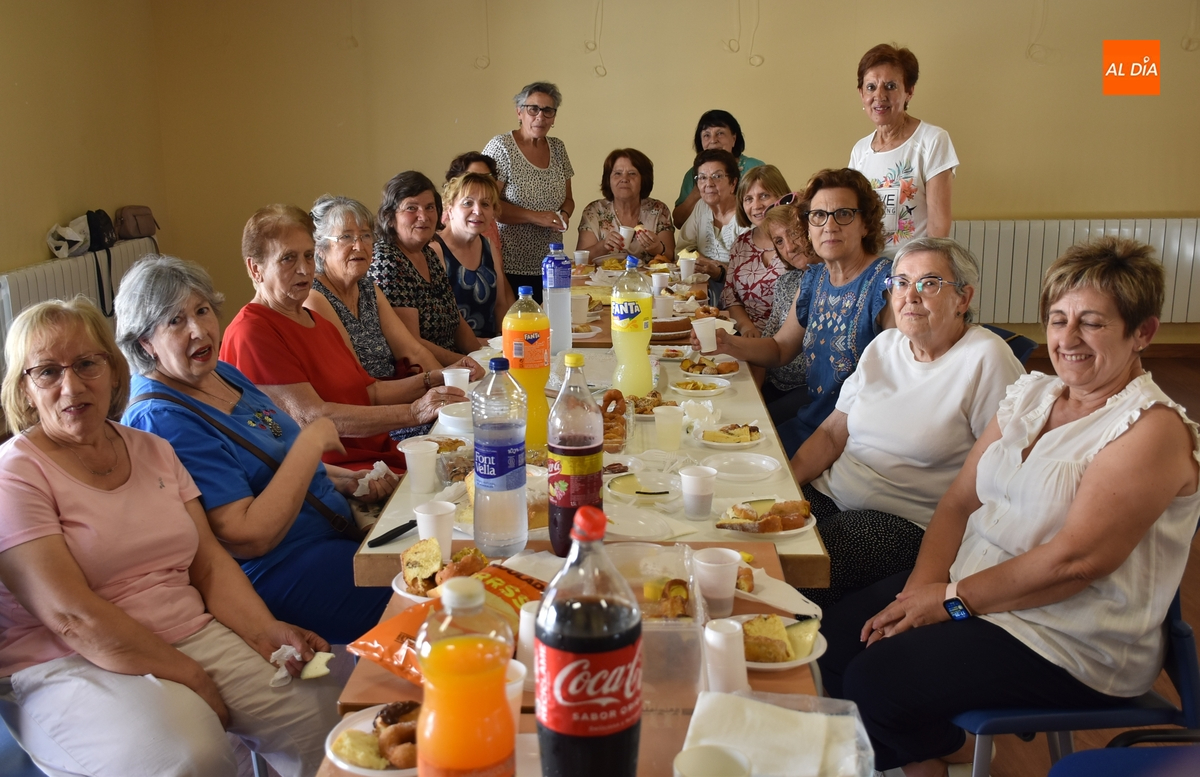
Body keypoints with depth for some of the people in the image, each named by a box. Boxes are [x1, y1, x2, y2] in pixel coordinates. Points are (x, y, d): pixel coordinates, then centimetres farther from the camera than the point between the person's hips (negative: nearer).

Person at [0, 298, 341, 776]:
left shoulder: (153, 451, 13)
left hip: (194, 634, 6)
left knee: (330, 701, -15)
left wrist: (267, 633, -9)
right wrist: (190, 678, -17)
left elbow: (209, 561, 9)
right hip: (70, 667, -5)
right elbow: (70, 616, -16)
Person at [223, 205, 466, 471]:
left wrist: (431, 382, 1)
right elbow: (312, 417, -18)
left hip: (379, 454, 9)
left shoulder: (319, 322, 21)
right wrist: (413, 413, -22)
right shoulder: (251, 332, -10)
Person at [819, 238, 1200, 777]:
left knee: (875, 680, -20)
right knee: (832, 642, -7)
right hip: (970, 589, 8)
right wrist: (922, 588, -10)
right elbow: (959, 500, 6)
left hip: (1072, 646, -7)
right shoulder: (1030, 394, 9)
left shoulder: (1153, 429, -14)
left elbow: (1076, 559, -23)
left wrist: (955, 599, -17)